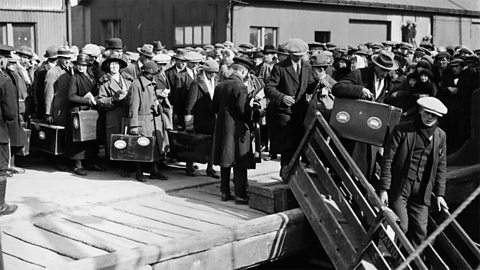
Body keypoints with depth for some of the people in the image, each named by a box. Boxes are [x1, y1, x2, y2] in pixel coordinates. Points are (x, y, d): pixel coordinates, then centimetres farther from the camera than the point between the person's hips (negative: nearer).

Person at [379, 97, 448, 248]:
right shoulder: (402, 130, -5)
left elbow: (441, 167, 14)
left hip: (421, 193, 4)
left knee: (420, 231, 2)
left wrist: (439, 194, 10)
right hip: (399, 189, -4)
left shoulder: (440, 136, 9)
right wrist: (384, 188, -10)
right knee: (401, 227, -7)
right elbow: (388, 160, -6)